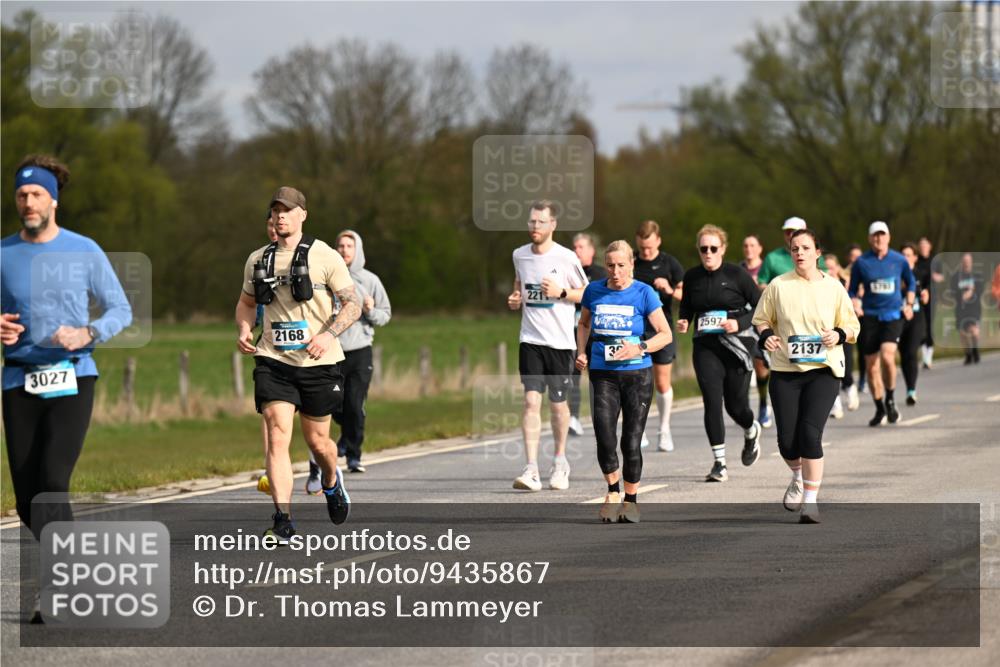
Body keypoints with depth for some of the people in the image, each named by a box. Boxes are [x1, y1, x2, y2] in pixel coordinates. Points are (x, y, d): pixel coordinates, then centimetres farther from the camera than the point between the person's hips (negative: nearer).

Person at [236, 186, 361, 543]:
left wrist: (328, 335, -19)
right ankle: (283, 520, -16)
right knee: (277, 436, -14)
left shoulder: (324, 256, -3)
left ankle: (332, 483, 45)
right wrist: (243, 330, 2)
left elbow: (353, 304, -2)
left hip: (318, 363, -2)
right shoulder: (258, 259, 8)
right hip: (273, 362, 2)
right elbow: (246, 302, 24)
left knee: (317, 441, 10)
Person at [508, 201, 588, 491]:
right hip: (530, 339, 2)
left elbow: (587, 293, 2)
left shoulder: (566, 258, -6)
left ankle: (560, 461, 31)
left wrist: (561, 293, -14)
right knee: (531, 400, -11)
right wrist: (514, 300, 2)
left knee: (558, 403, 8)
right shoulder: (520, 255, 6)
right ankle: (531, 470, -16)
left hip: (560, 341, -2)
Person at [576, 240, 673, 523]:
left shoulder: (644, 293, -4)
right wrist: (581, 352, 8)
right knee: (604, 437, -14)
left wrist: (640, 348, -19)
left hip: (637, 374, -2)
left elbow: (666, 334, -2)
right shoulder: (594, 291, 5)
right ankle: (613, 491, 9)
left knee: (631, 442, 0)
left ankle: (630, 500, 19)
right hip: (602, 373, 2)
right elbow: (584, 323, 24)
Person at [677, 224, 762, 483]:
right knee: (712, 401, -11)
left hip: (736, 344, -2)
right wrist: (683, 322, 0)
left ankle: (751, 432, 40)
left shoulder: (736, 275, -5)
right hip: (705, 346, 2)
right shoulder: (692, 277, 5)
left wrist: (740, 323, -15)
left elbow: (761, 306, -2)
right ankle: (719, 463, -5)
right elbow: (687, 306, 20)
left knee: (736, 405, 3)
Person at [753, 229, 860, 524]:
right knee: (787, 439, -2)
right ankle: (798, 478, 33)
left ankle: (810, 501, -7)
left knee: (810, 433, -16)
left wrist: (839, 334, -10)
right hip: (785, 370, 1)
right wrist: (766, 335, -9)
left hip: (823, 370, -1)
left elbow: (852, 326, 11)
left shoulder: (833, 287, 3)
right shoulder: (778, 286, 3)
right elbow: (761, 319, 12)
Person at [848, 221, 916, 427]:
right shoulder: (862, 262, 1)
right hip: (869, 316, 1)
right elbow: (852, 290, 9)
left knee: (887, 356, -23)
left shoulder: (899, 260, 3)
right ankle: (880, 409, 20)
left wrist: (909, 304, 8)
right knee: (871, 365, 3)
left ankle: (890, 400, -1)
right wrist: (855, 304, -11)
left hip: (893, 315, -1)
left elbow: (911, 282, 19)